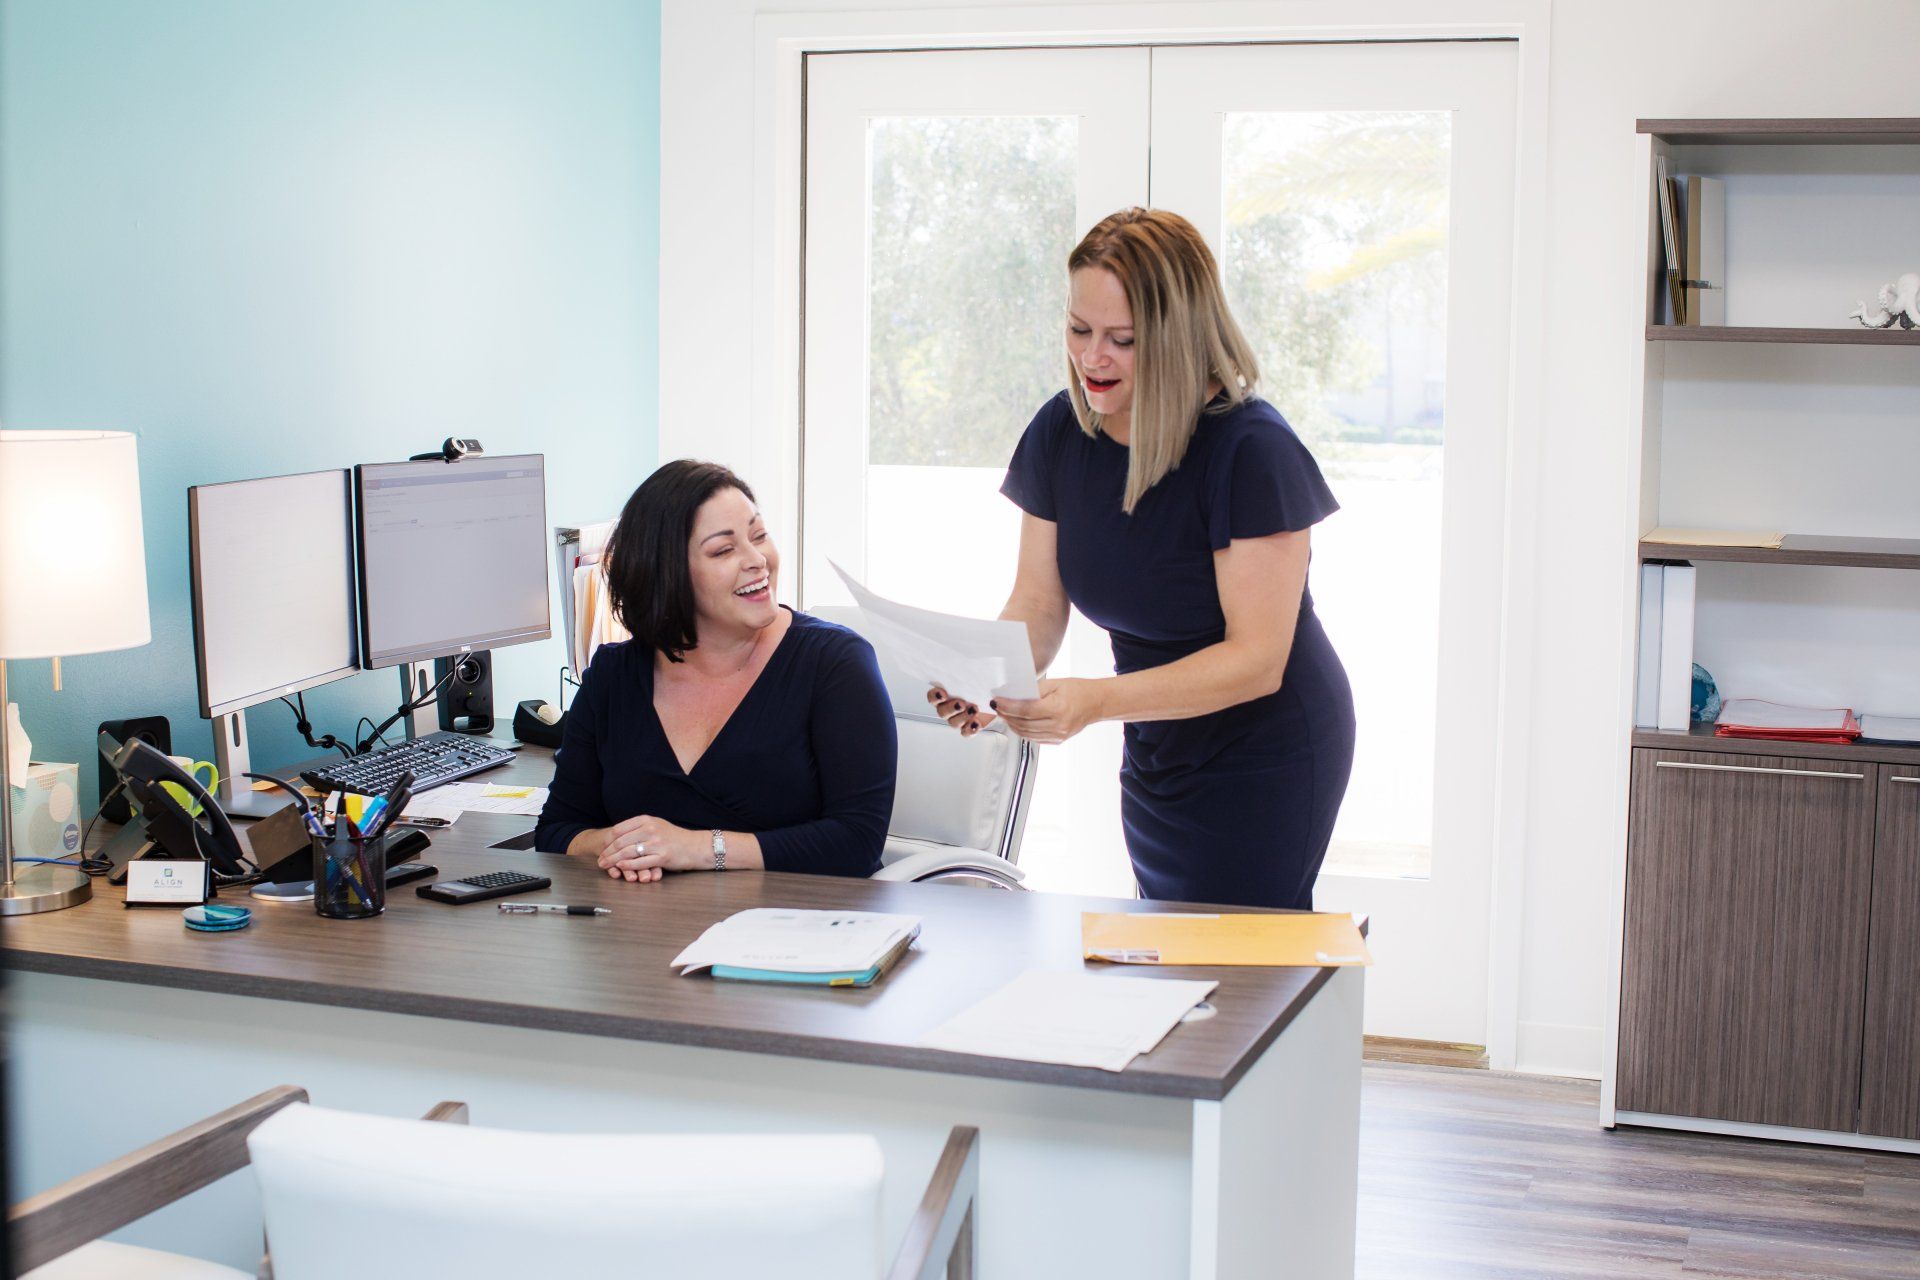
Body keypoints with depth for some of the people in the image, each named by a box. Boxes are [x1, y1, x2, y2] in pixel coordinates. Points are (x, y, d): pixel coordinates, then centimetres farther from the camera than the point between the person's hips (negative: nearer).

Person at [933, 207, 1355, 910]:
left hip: (1267, 754, -6)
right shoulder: (1061, 431, -4)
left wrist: (1096, 700, -38)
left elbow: (1259, 659, -26)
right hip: (1155, 752, 6)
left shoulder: (1252, 450, -23)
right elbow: (1036, 602, -1)